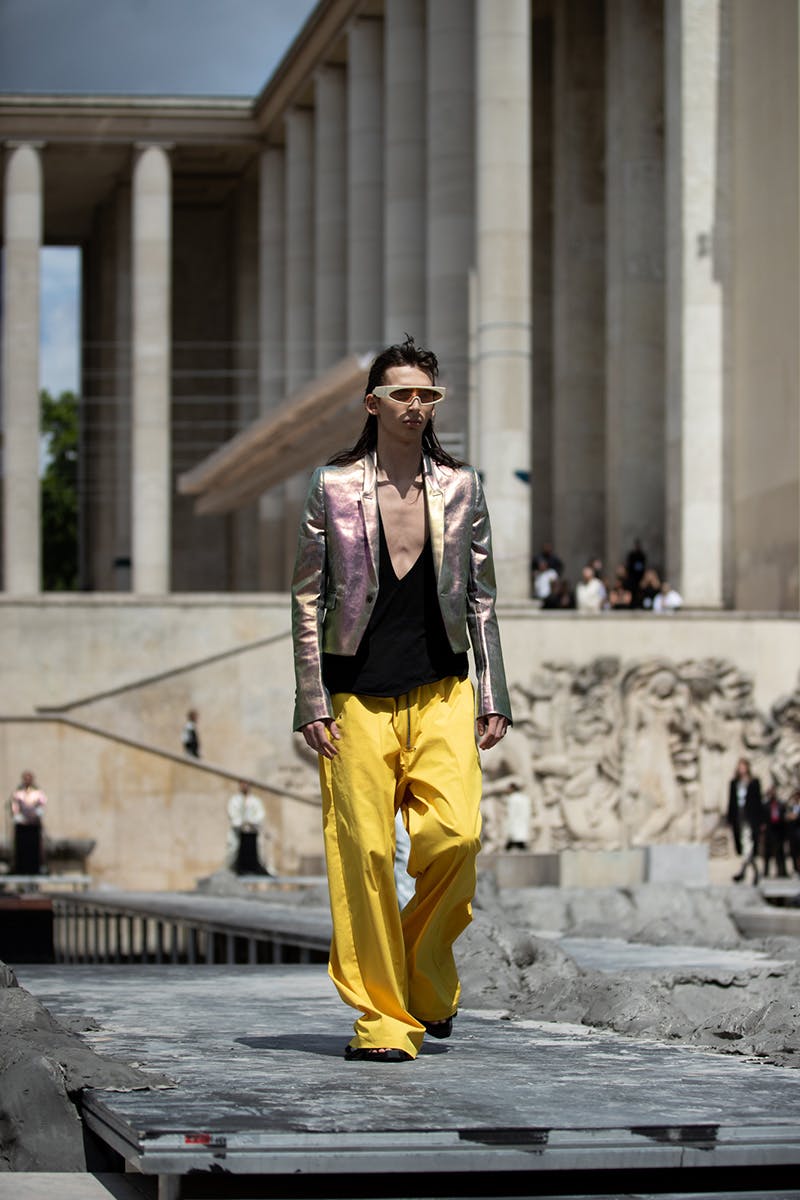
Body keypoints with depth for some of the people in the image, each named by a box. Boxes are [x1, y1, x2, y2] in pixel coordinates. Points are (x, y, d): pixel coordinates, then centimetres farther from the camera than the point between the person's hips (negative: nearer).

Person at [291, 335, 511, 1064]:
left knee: (455, 833, -15)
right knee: (363, 849, -6)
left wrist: (494, 696, 6)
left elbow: (481, 598, 12)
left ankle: (427, 973, 10)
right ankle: (383, 1017, 2)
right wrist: (313, 701, -4)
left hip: (442, 691, 1)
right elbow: (308, 598, 3)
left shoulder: (461, 488, 9)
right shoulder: (333, 487, 2)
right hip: (358, 695, -1)